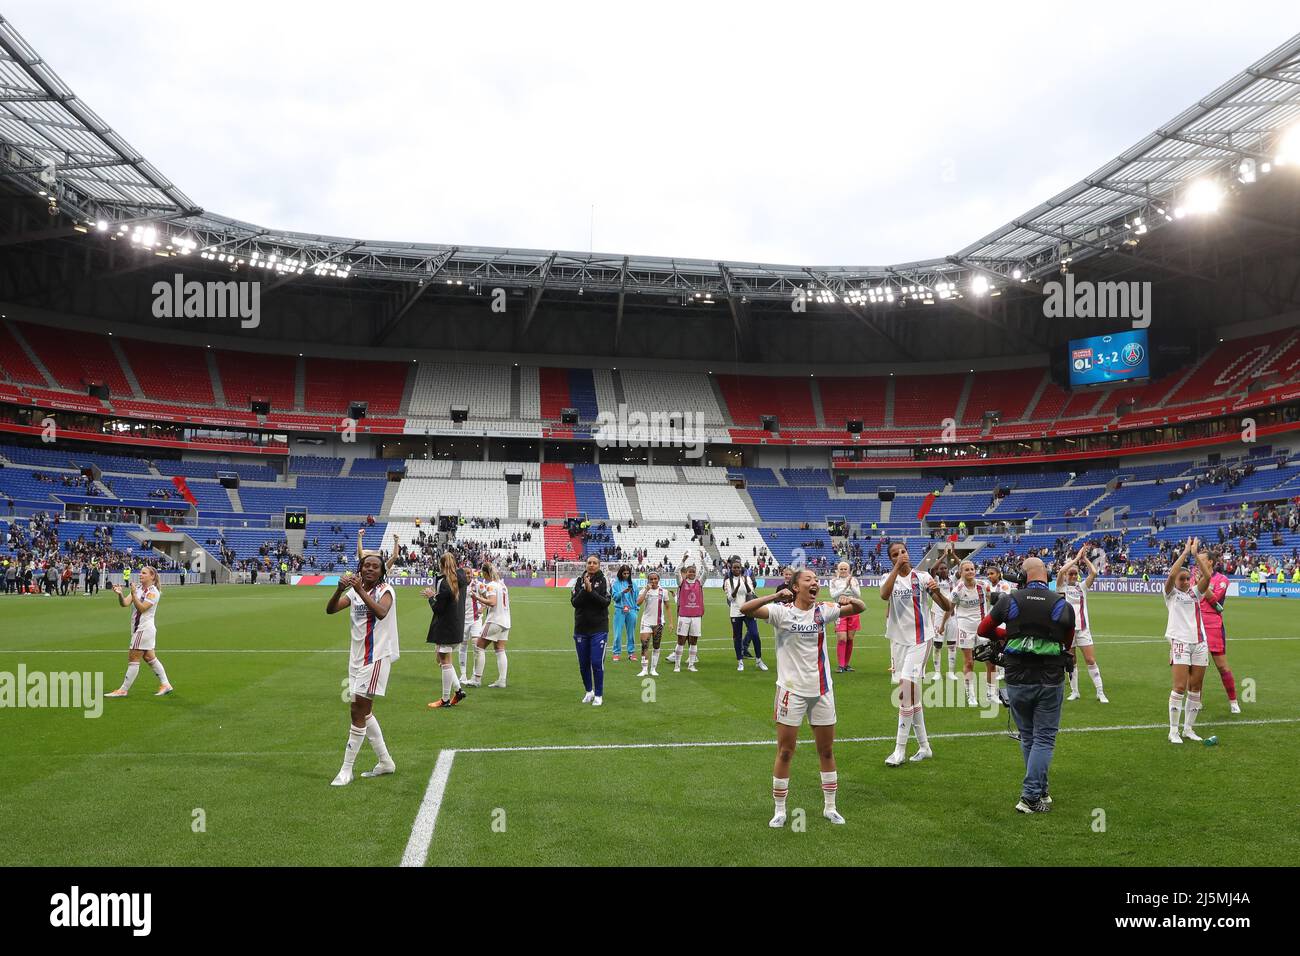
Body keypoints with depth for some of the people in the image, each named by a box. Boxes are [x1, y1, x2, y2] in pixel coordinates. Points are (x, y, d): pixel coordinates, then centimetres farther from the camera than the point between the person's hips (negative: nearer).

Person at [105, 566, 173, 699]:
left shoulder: (153, 592, -12)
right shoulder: (137, 588, 9)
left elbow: (141, 608, -20)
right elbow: (125, 603, -3)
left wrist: (133, 594, -31)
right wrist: (120, 594, -23)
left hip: (144, 628, -8)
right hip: (138, 628, 8)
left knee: (133, 659, -4)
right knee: (150, 658, 13)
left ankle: (123, 690, 2)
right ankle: (165, 684, 20)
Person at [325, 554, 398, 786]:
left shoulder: (386, 590, -10)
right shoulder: (354, 591, 7)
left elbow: (381, 612, -31)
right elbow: (330, 610, -6)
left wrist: (360, 590, -39)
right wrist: (340, 589, -24)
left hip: (377, 656, -7)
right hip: (357, 656, 7)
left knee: (358, 710, -7)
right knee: (363, 711, 14)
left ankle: (346, 770, 2)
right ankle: (385, 762, 27)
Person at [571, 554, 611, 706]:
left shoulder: (603, 581, -3)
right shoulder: (579, 581, 3)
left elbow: (606, 602, -12)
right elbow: (574, 602, -6)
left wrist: (591, 591, -22)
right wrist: (584, 590, -19)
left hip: (599, 629, -3)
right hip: (581, 629, 3)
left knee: (597, 662, -6)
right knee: (583, 663, 10)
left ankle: (598, 695, 8)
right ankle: (589, 691, 29)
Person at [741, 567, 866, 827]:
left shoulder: (823, 610, 2)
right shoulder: (781, 611, -10)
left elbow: (861, 608, 7)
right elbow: (745, 609, -23)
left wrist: (851, 599, -17)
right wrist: (775, 596, -37)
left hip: (821, 689, 4)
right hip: (791, 689, -4)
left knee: (827, 750, 12)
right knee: (785, 752, 3)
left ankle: (830, 807, 27)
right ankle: (779, 810, 17)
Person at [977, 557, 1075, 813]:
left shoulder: (1008, 601, -4)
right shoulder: (1063, 606, -4)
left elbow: (983, 629, 8)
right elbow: (1067, 643, 10)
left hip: (1017, 680, 1)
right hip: (1050, 682, -1)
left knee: (1027, 737, 17)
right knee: (1044, 738, 6)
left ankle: (1041, 791, 26)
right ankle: (1031, 797, 0)